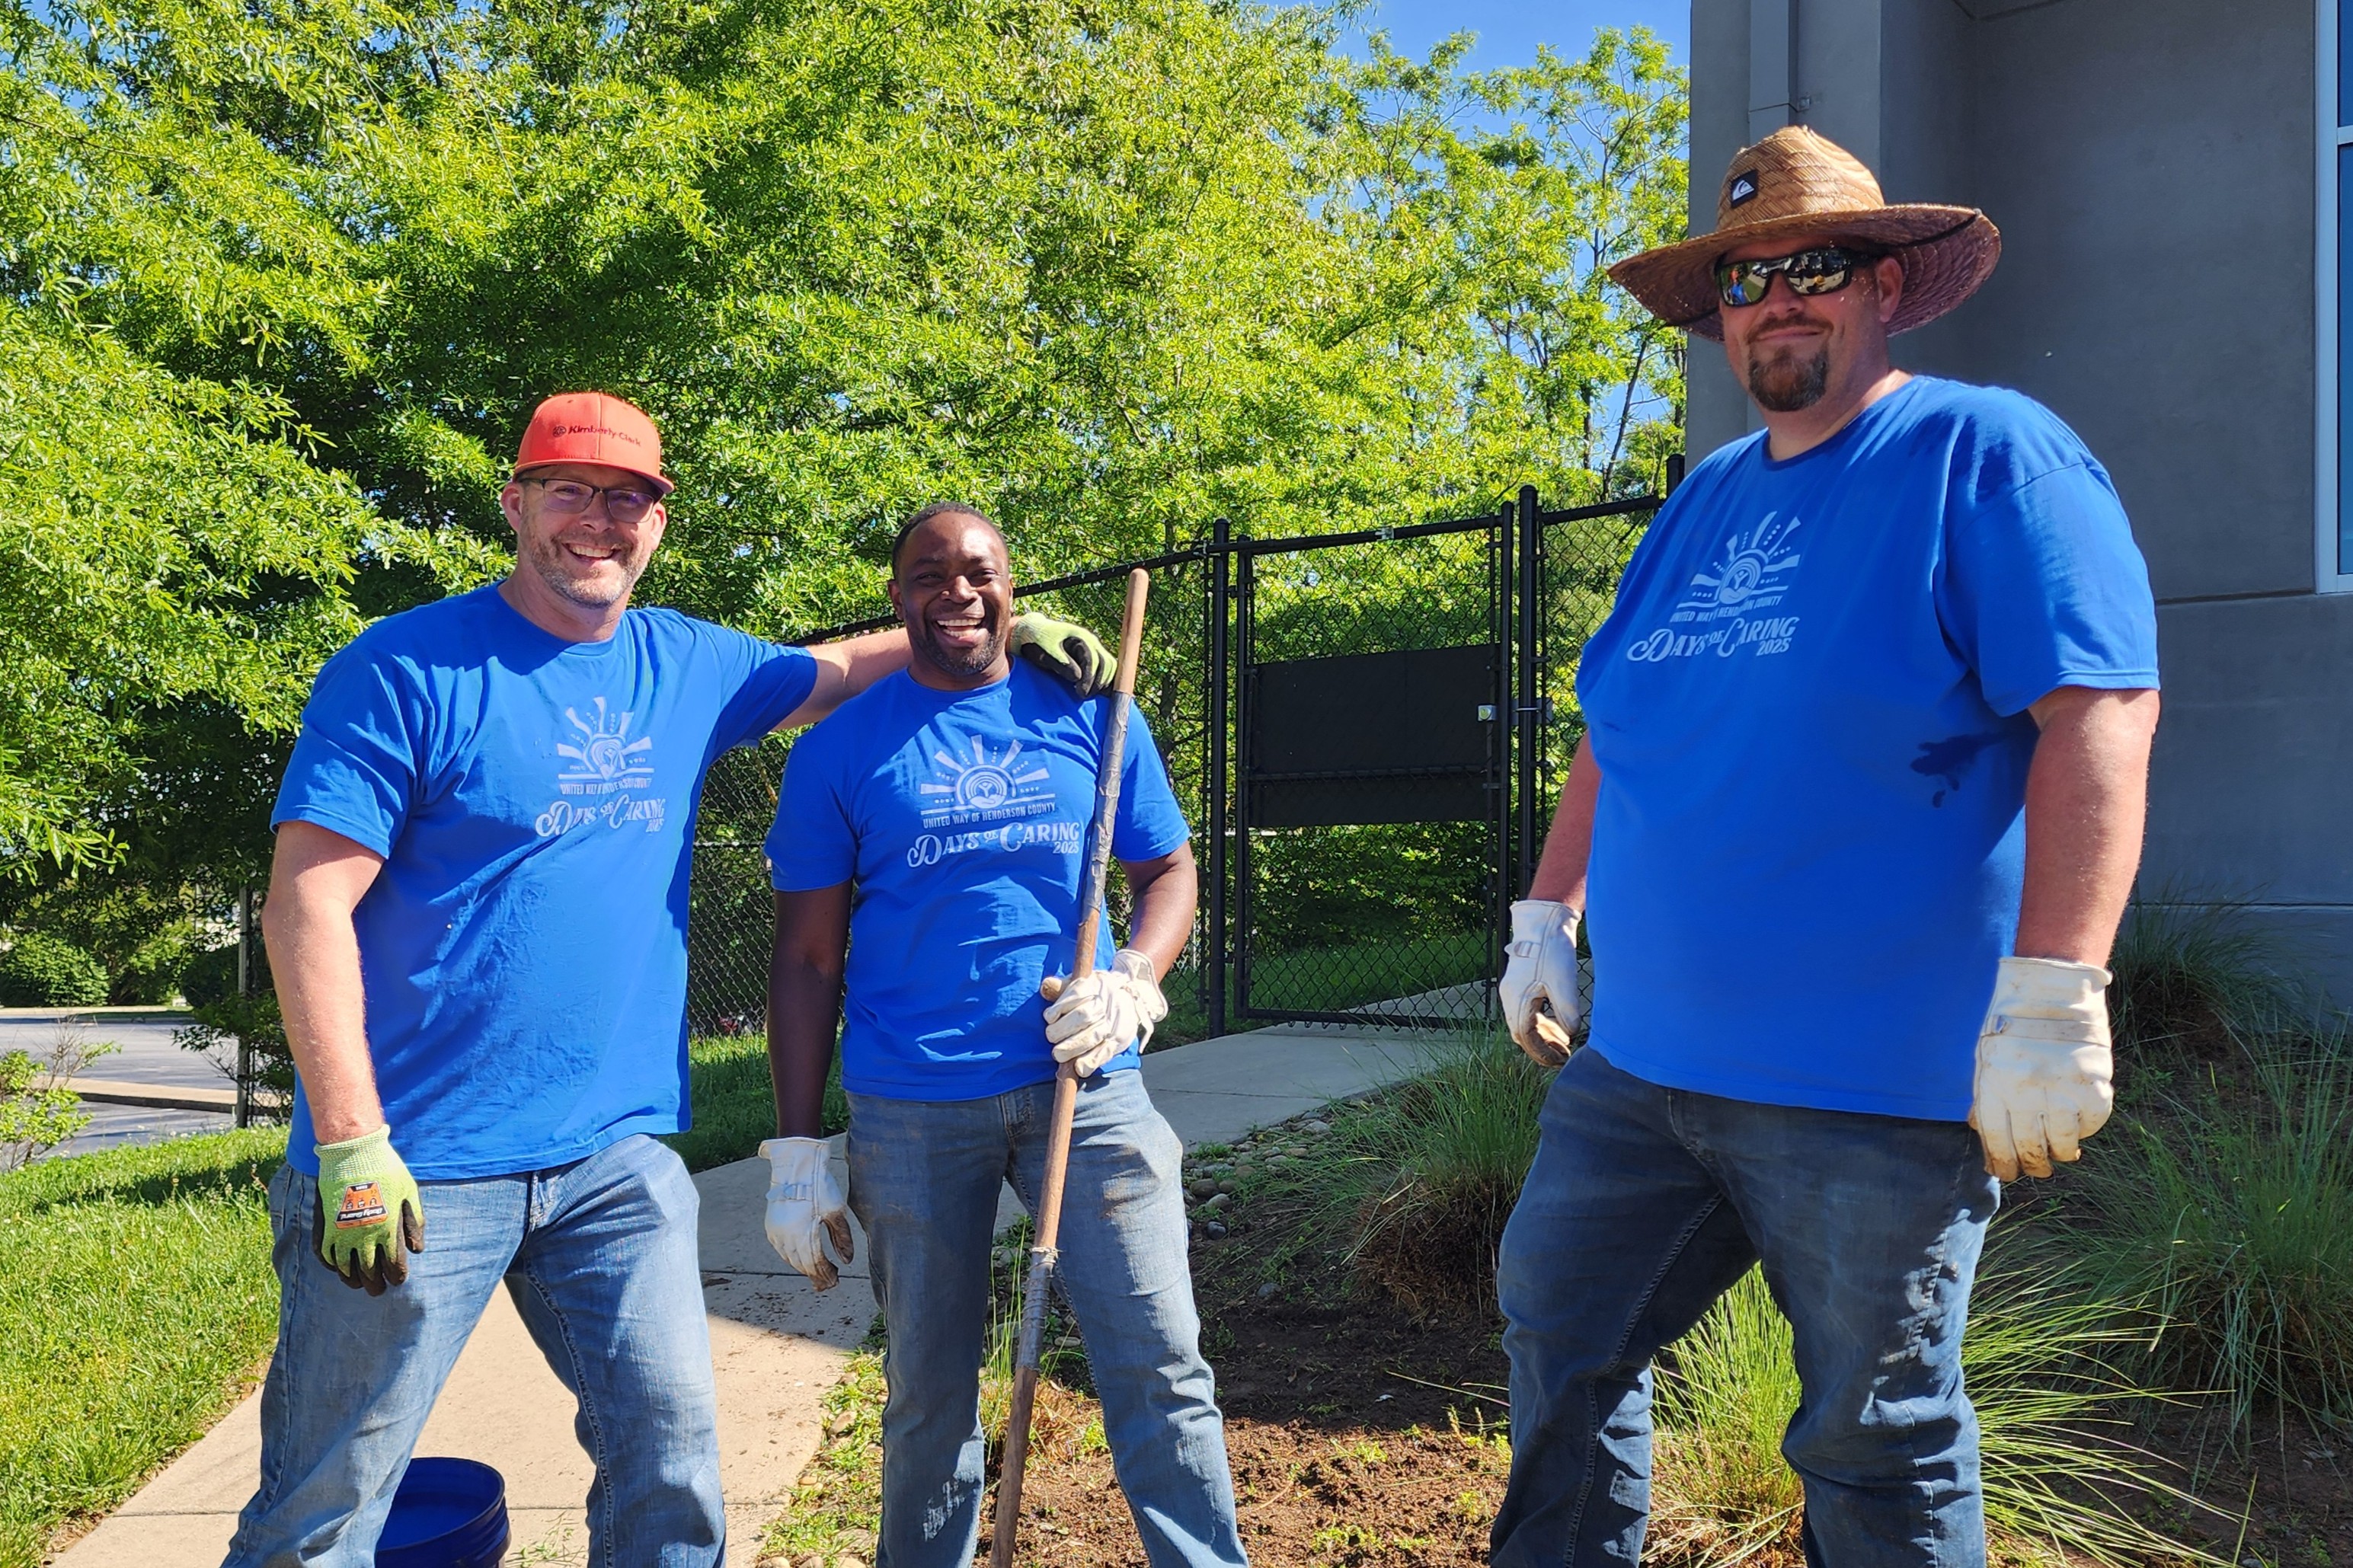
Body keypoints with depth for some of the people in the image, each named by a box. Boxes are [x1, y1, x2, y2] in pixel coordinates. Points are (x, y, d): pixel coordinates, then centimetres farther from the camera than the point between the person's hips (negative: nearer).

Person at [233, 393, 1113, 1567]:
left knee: (673, 1460, 7)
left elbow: (843, 668, 24)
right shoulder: (406, 669, -9)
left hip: (617, 1156, 5)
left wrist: (996, 629, 11)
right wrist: (352, 1145, -18)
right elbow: (308, 903, -13)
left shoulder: (687, 667, 8)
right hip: (418, 1163, -4)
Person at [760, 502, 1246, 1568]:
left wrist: (1132, 982, -11)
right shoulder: (840, 749, 3)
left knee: (1157, 1363, -2)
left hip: (1084, 1083, 1)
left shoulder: (1092, 718, 6)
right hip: (909, 1110, 0)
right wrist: (796, 1149, 0)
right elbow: (807, 958, 3)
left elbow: (1169, 872, 10)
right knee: (929, 1390, 11)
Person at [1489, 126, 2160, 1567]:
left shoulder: (1986, 452, -7)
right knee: (1557, 1338, 15)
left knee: (1876, 1444, 8)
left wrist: (2054, 999, -24)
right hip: (1643, 1059, 7)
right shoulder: (1705, 502, 14)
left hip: (1879, 1083, -7)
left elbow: (2100, 708, -17)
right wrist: (1548, 915, 17)